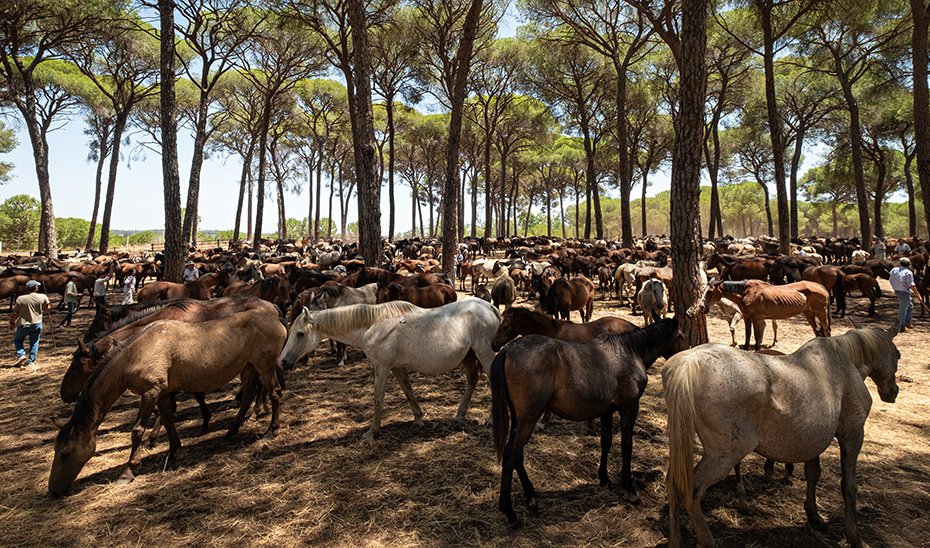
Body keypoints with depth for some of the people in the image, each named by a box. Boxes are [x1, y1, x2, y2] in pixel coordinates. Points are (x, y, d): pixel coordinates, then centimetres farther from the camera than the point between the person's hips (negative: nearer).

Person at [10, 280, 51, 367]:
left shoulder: (20, 299, -8)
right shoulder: (43, 297, -8)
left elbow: (15, 313, -3)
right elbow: (48, 309, 1)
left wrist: (11, 322, 12)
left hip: (23, 324, 0)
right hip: (36, 324, 1)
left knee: (18, 340, 22)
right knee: (34, 343, 11)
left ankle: (21, 355, 4)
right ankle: (31, 361, 10)